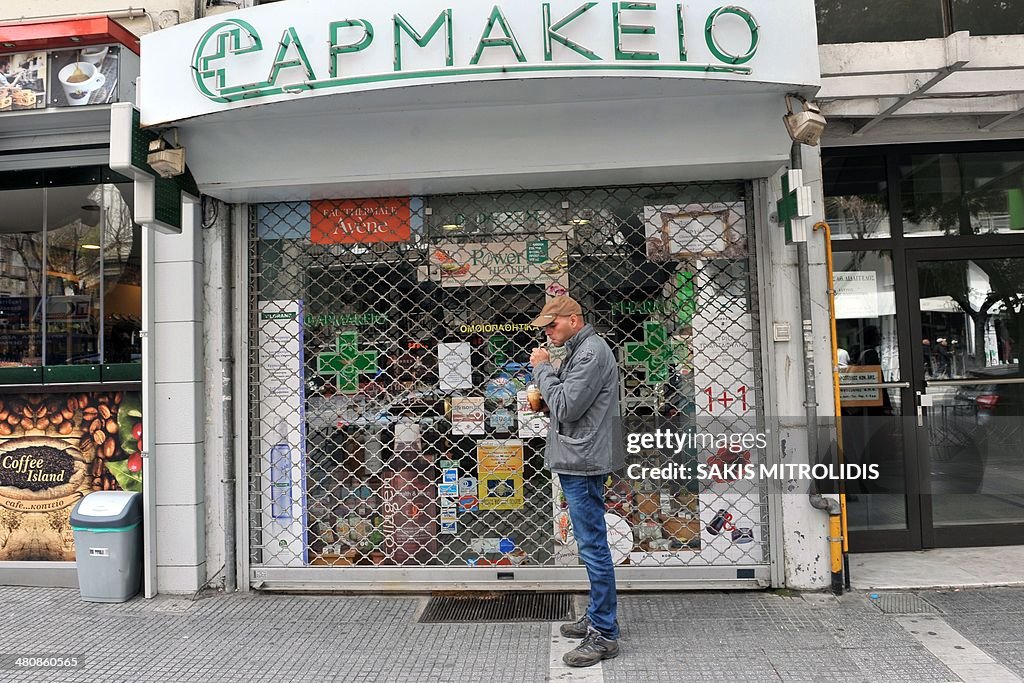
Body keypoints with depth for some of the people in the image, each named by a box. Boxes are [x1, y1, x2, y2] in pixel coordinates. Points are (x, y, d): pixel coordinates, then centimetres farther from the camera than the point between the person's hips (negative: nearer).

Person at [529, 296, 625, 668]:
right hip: (576, 460, 11)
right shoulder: (578, 351, 17)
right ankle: (597, 617, 29)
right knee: (590, 544, 17)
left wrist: (542, 369, -10)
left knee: (593, 546, -5)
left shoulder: (592, 352, -15)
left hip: (583, 462, -11)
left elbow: (566, 407, -20)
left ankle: (605, 634, 3)